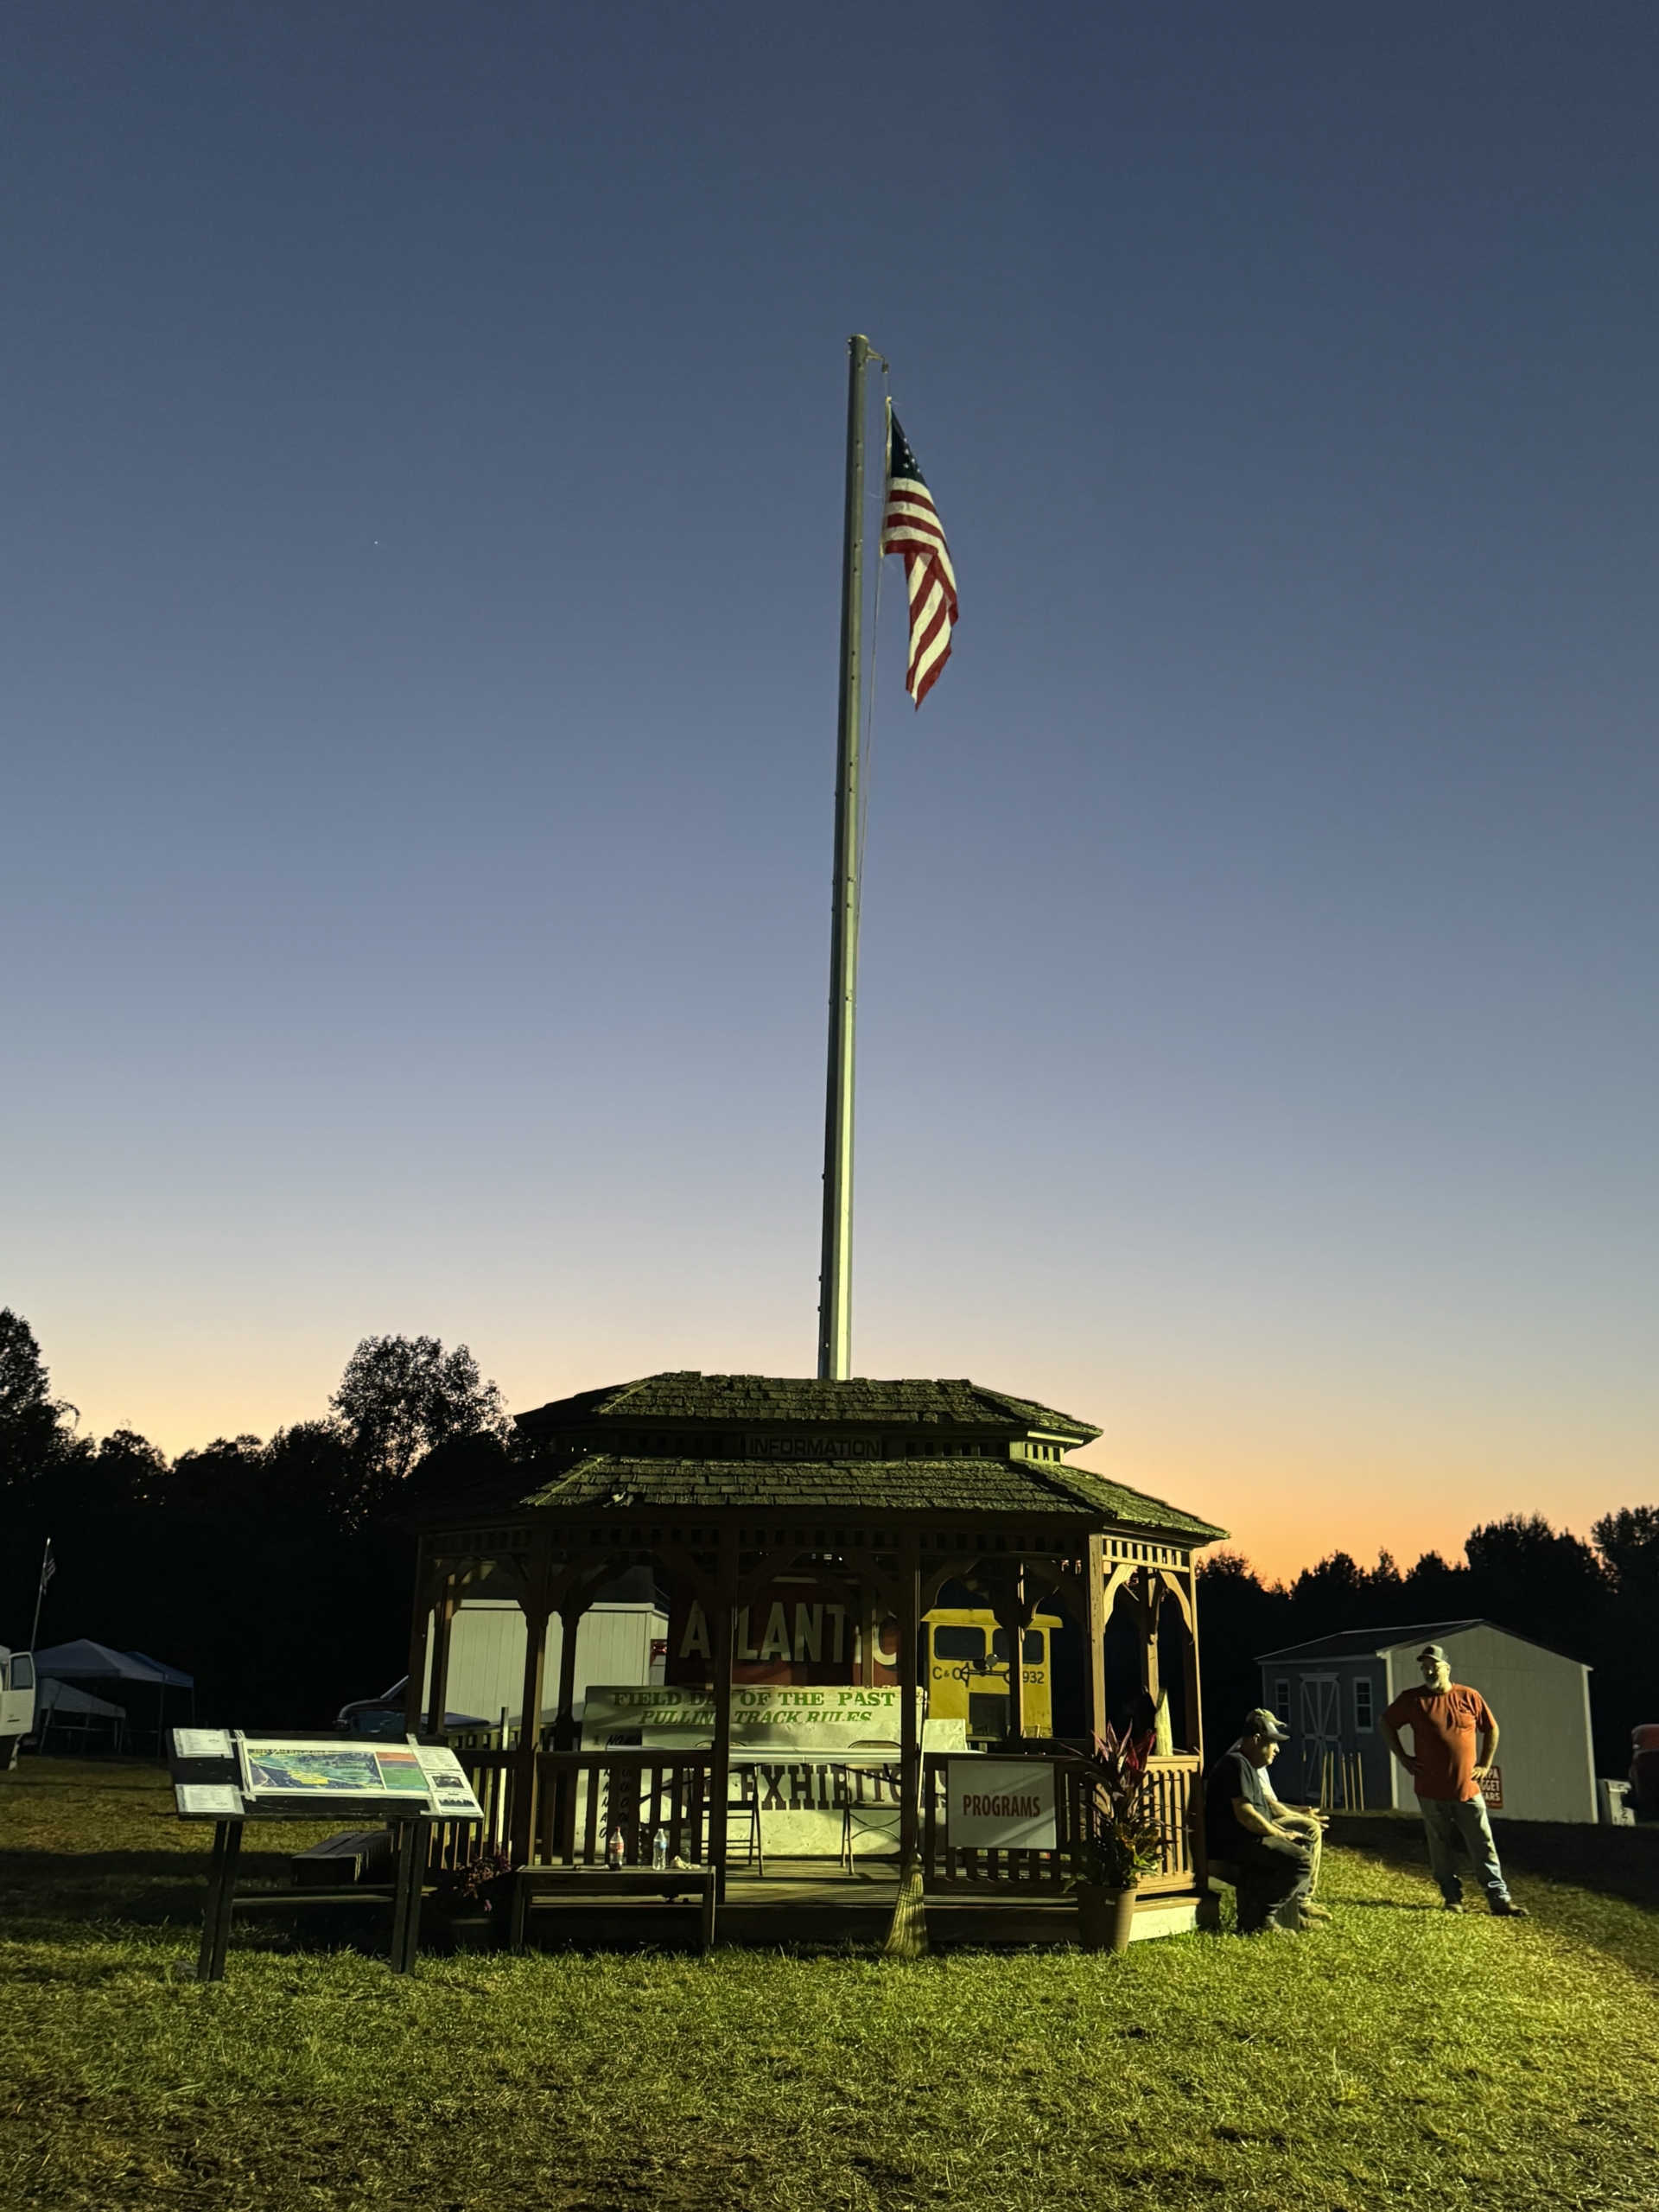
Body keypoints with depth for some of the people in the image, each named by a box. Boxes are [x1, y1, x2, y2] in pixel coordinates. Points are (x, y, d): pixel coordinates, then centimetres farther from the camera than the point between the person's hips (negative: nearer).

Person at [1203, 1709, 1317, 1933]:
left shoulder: (1247, 1765, 20)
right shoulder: (1237, 1764, -15)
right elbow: (1245, 1815, -24)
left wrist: (1282, 1831, 8)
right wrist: (1281, 1834, -13)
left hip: (1247, 1840, 11)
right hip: (1236, 1844, -11)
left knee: (1301, 1846, 20)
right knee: (1301, 1860, -20)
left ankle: (1297, 1907, 20)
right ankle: (1262, 1918, -17)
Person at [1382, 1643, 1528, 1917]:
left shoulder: (1469, 1696, -2)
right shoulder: (1412, 1699, -3)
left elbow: (1492, 1729, 11)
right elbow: (1387, 1724, 9)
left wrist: (1485, 1765, 6)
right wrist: (1403, 1757, 3)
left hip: (1467, 1789, 0)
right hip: (1431, 1791, 0)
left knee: (1484, 1847, 2)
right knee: (1441, 1848, 7)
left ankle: (1499, 1898, 7)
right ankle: (1453, 1897, 18)